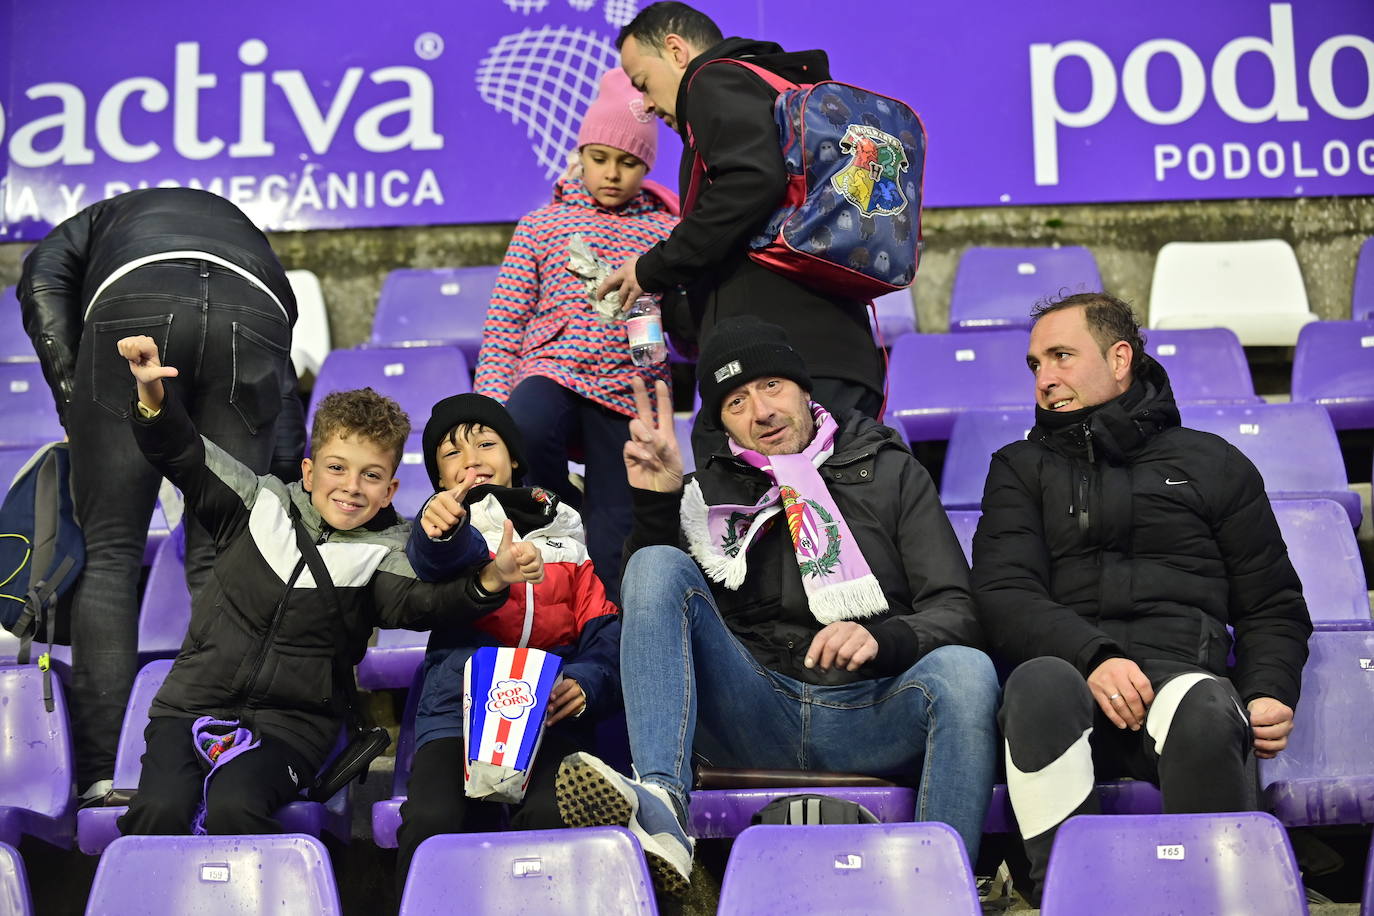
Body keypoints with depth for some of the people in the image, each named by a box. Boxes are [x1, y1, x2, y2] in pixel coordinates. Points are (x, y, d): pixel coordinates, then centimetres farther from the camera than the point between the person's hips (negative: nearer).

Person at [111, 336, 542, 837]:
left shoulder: (386, 551, 0)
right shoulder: (264, 504, 7)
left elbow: (419, 602, -19)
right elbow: (185, 457, 6)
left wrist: (490, 580, -40)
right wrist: (153, 395, -15)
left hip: (290, 722, -2)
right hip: (194, 702, 2)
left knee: (233, 807, -31)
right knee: (159, 808, -24)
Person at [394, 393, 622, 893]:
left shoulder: (563, 536, 24)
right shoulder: (449, 525, 17)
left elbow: (605, 631, 14)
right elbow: (442, 560, -11)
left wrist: (586, 683, -9)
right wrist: (442, 531, -37)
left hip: (550, 710, 1)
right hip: (459, 700, -1)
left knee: (548, 816, -31)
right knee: (430, 822, -29)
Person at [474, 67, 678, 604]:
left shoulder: (666, 232, 12)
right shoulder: (544, 224, 12)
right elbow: (504, 323, 9)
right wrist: (489, 409, -2)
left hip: (629, 396, 1)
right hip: (553, 372, 0)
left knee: (613, 554, -7)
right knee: (519, 435, -36)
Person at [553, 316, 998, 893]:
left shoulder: (890, 472, 13)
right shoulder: (711, 492, 18)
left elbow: (957, 612, 4)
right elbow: (648, 605, 8)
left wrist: (882, 639, -18)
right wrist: (656, 503, -7)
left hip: (872, 715, -1)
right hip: (757, 713, 1)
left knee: (965, 671, -32)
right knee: (656, 566, -18)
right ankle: (658, 808, -39)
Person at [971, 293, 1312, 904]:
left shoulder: (1213, 463, 24)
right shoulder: (1022, 468, 24)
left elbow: (1273, 606, 22)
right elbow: (1002, 596, 7)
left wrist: (1270, 692, 1)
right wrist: (1092, 656, -12)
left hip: (1183, 667, 0)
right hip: (1069, 673, 0)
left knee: (1208, 714, -37)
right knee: (1041, 682, -37)